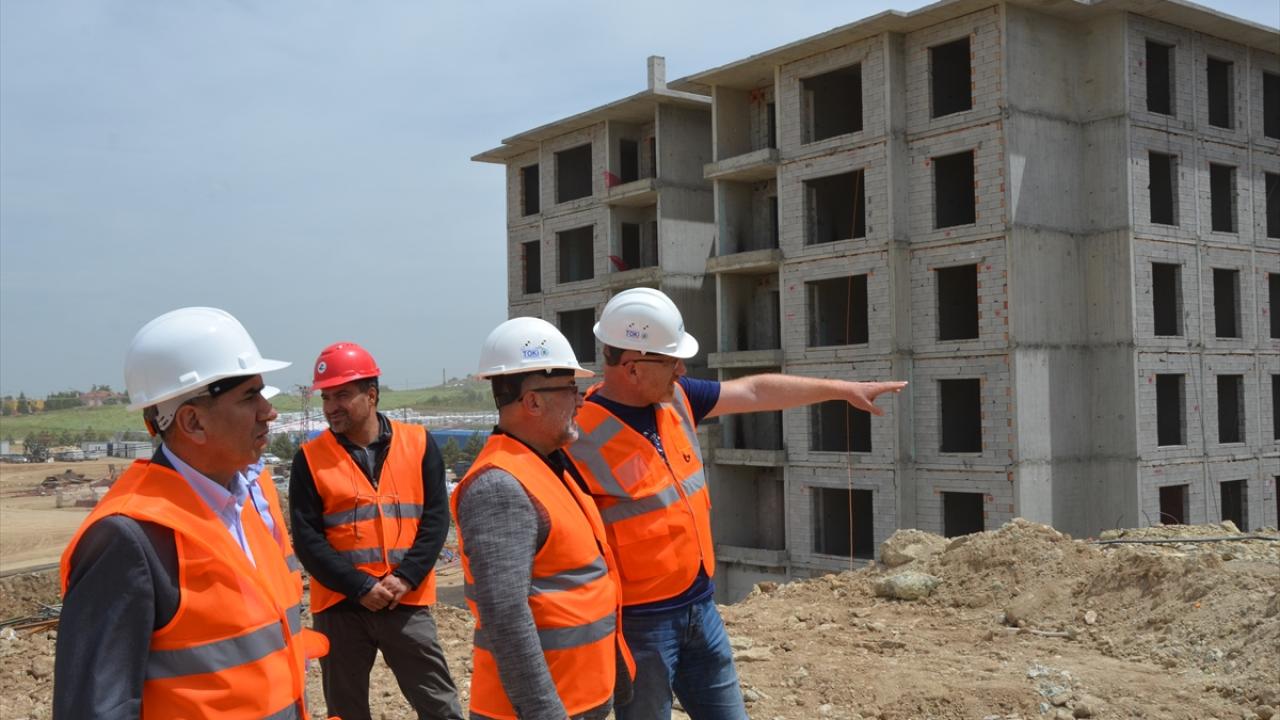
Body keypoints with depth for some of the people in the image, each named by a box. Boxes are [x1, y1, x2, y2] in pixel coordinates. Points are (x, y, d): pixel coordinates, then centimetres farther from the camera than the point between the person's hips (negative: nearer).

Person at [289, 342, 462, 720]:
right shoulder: (310, 458, 0)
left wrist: (405, 578, -14)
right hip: (339, 605, 0)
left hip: (407, 602, 0)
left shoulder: (419, 444, 2)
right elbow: (307, 538, -5)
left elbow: (436, 518, -1)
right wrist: (360, 587, -14)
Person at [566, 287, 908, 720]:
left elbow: (754, 392, 12)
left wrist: (842, 389, 17)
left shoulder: (675, 399, 1)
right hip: (640, 620, -8)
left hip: (700, 607, 8)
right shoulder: (583, 440, -21)